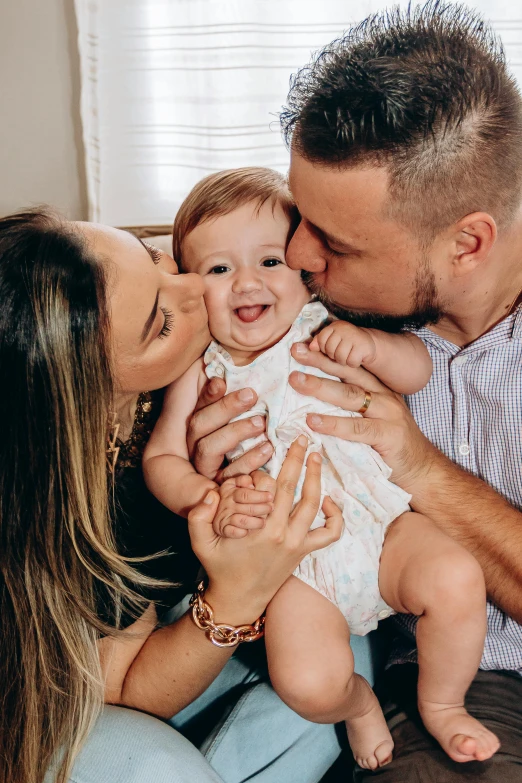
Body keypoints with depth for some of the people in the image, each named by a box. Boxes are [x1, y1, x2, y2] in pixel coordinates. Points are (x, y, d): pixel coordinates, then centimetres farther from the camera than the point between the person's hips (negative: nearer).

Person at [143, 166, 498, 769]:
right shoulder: (201, 374, 2)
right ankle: (358, 704, 19)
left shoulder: (325, 333, 2)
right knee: (308, 684, -21)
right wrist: (211, 499, -19)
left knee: (457, 581, -23)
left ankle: (441, 704, 9)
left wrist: (368, 344, -20)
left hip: (381, 522, 1)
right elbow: (160, 458, 2)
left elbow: (419, 370, 1)